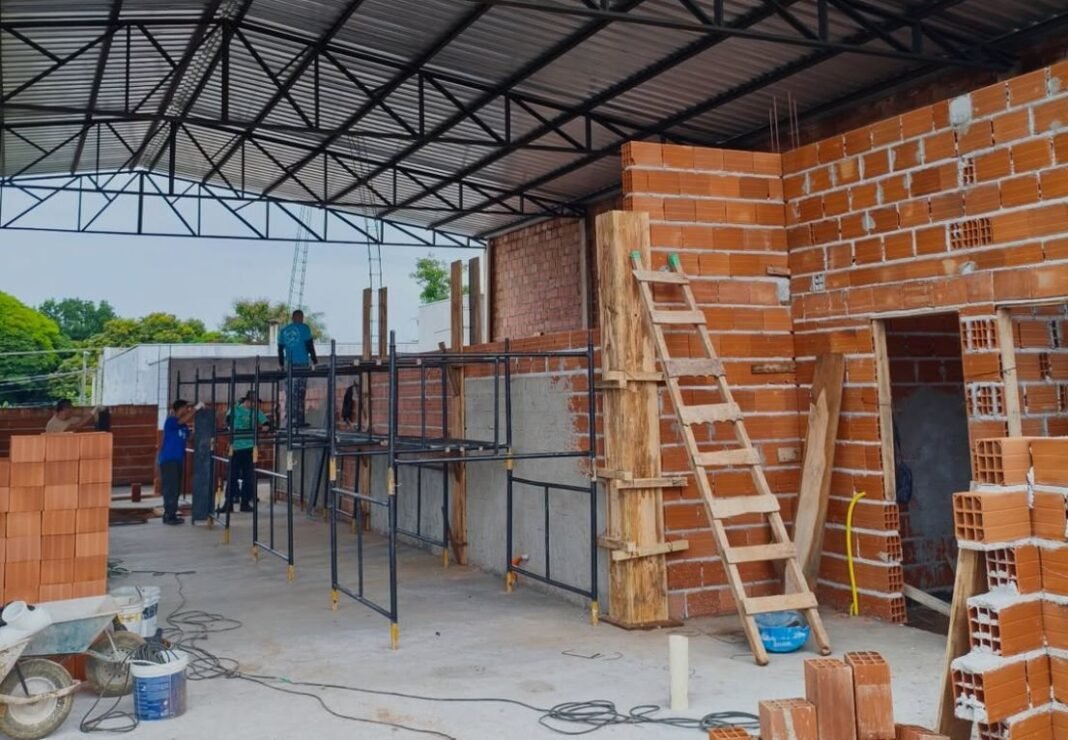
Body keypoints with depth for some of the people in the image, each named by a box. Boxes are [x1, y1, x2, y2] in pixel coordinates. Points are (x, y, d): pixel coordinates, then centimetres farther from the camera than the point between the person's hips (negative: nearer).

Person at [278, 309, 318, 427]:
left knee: (291, 392, 9)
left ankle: (290, 419, 7)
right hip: (302, 364, -4)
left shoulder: (284, 330, 12)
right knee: (300, 392, -4)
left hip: (289, 365, 4)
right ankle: (299, 420, -7)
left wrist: (282, 365, 22)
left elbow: (280, 349, 15)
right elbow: (310, 345, -4)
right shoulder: (304, 328, -2)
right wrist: (314, 361, 3)